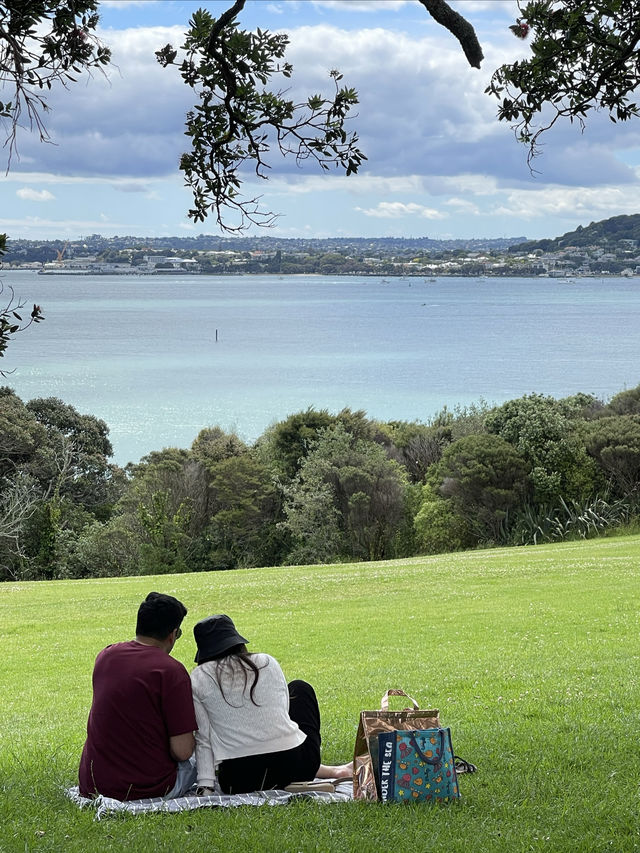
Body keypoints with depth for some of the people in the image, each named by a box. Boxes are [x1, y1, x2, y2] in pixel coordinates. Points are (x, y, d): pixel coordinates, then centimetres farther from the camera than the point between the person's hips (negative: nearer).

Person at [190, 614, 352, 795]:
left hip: (238, 782, -1)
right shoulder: (267, 663, 3)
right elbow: (283, 711, 11)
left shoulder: (198, 679, 1)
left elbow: (203, 738, -2)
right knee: (300, 688, 29)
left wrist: (205, 786, 0)